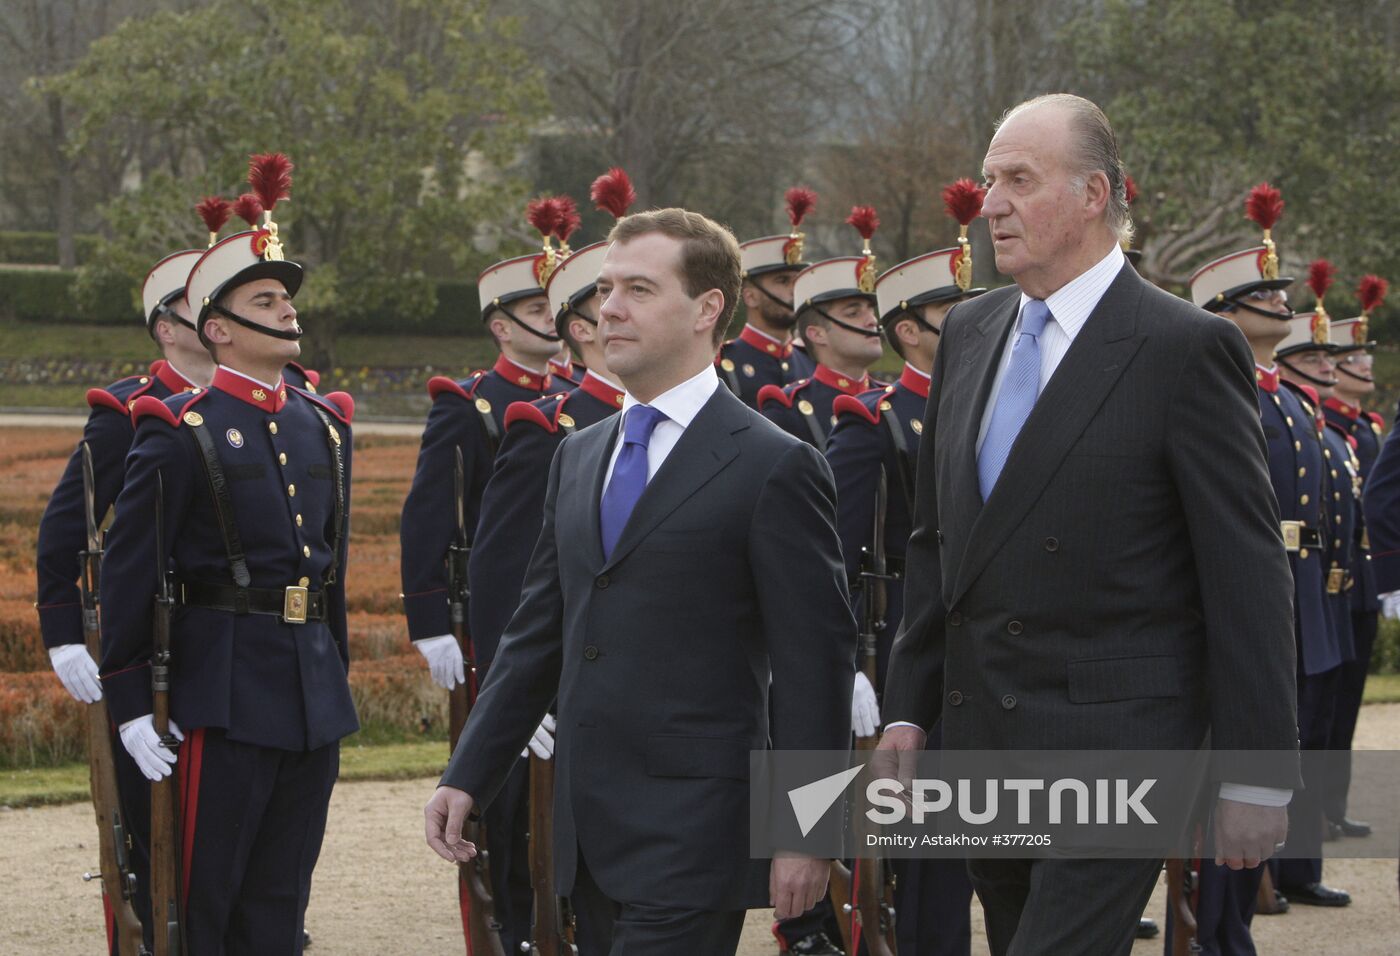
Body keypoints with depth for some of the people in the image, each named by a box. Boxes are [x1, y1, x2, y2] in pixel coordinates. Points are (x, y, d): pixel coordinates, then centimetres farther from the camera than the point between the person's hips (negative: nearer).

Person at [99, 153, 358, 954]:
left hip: (314, 695, 6)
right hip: (225, 696, -6)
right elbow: (130, 573, -8)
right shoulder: (180, 433, -7)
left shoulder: (324, 427, 13)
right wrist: (131, 702, -11)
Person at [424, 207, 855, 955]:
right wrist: (467, 778, 12)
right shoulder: (578, 457, 15)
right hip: (591, 834, 7)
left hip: (693, 837, -7)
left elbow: (814, 664, -8)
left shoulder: (775, 468, -6)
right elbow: (537, 633, 18)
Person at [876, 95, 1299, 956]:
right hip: (981, 738, 7)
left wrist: (1259, 775, -11)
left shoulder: (1186, 349, -8)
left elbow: (1249, 574, -9)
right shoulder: (970, 334, 12)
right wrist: (908, 710, 12)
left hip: (1116, 743, -7)